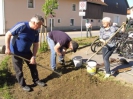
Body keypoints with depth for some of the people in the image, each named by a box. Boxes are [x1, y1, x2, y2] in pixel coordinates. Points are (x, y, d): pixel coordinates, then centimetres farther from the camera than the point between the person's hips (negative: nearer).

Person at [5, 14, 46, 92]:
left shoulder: (36, 32, -7)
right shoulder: (21, 26, -27)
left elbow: (35, 44, -1)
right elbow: (8, 35, -22)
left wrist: (33, 57, -7)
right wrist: (7, 48, -22)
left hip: (27, 51, 6)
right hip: (16, 52, -6)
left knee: (33, 66, 13)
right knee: (19, 70, 5)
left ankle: (36, 80, 32)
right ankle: (23, 85, 23)